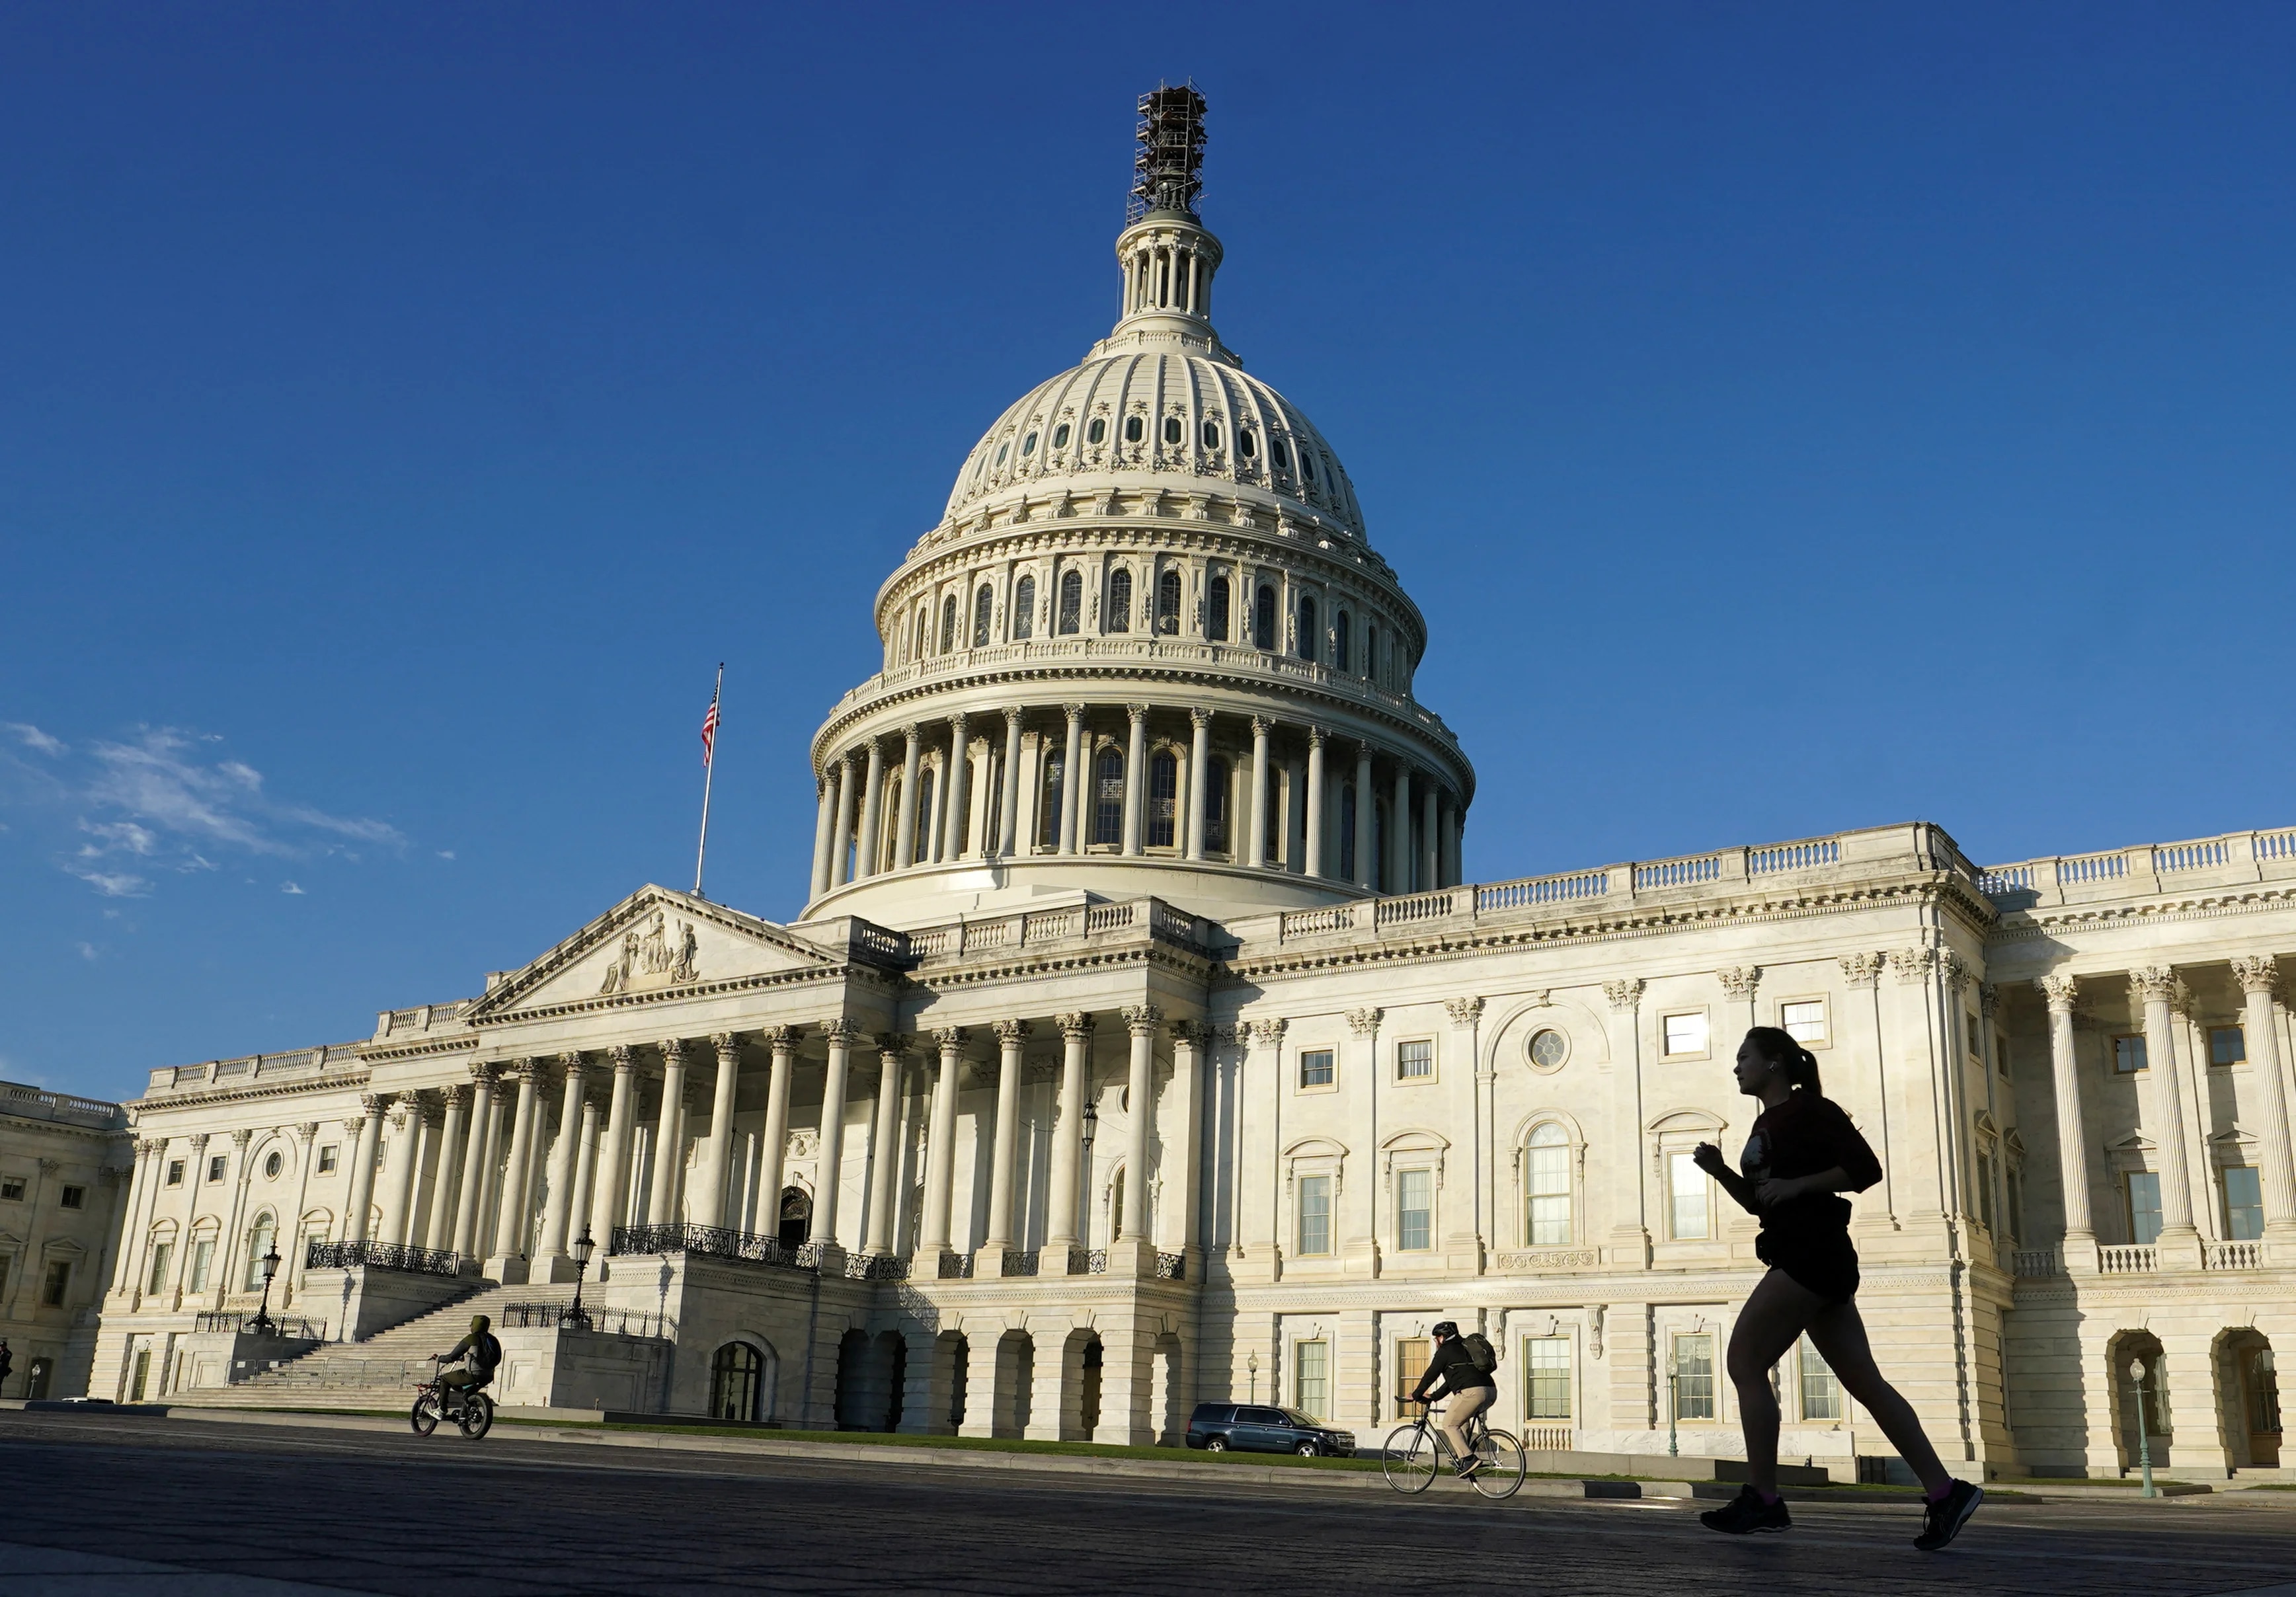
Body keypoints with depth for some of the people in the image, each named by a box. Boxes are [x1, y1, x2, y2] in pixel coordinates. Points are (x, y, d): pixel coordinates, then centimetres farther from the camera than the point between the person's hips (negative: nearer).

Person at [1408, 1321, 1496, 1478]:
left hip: (1472, 1392, -9)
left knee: (1449, 1424, 3)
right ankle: (1459, 1453, 23)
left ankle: (1469, 1459, -10)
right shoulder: (1464, 1347, 32)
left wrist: (1416, 1396, 21)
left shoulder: (1445, 1351, 6)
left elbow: (1430, 1376, 8)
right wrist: (1433, 1397, 37)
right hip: (1491, 1391, 9)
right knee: (1461, 1418, 30)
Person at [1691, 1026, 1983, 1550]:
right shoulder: (1766, 1123, 19)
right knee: (1863, 1381, 5)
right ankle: (1945, 1492, 4)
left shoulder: (1808, 1110, -8)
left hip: (1813, 1252, -10)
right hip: (1809, 1258, 10)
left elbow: (1866, 1168, -15)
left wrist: (1795, 1186, -19)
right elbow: (1757, 1202, 24)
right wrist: (1720, 1170, 8)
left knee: (1745, 1360, -7)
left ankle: (1762, 1499, -3)